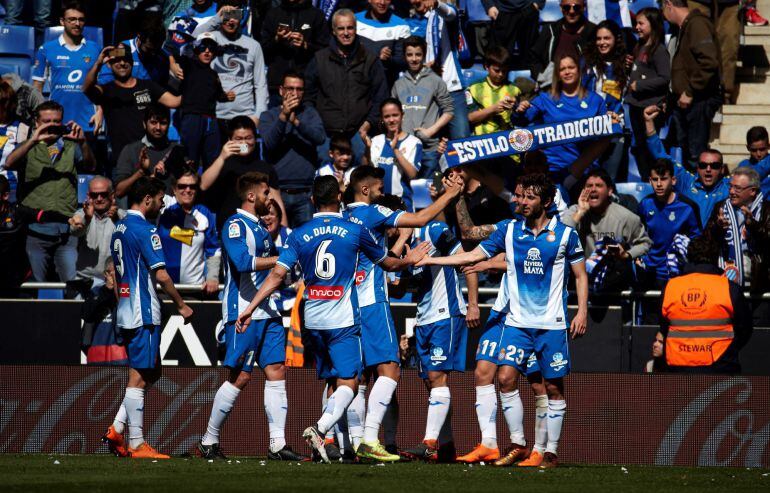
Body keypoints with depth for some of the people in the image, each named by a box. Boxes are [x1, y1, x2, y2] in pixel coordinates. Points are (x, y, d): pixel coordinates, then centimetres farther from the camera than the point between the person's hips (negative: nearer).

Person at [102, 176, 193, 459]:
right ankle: (137, 444, -4)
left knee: (152, 373, 15)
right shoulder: (144, 229, -13)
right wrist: (181, 305, -5)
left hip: (126, 313, 9)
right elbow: (161, 275, -16)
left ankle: (117, 430, 9)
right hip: (144, 313, -9)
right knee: (139, 378, -6)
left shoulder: (120, 229, 15)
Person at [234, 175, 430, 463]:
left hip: (312, 321, 4)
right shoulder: (355, 231, -1)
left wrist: (250, 308, 1)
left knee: (336, 383, 16)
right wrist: (409, 260, 34)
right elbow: (388, 264, 13)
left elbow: (277, 275, -3)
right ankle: (320, 429, -30)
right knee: (348, 384, -8)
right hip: (343, 320, -4)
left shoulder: (299, 235, 4)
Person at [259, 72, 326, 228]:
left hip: (305, 193, 1)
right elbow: (269, 143, -9)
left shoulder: (310, 114, 12)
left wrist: (296, 122, -22)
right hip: (277, 191, -1)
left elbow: (320, 138, -7)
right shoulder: (268, 116, 8)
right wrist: (283, 116, -19)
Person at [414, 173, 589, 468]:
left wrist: (582, 312, -5)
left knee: (554, 388, 0)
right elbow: (472, 256, 8)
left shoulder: (565, 234, 0)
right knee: (508, 377, -12)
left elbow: (580, 276, 6)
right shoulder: (510, 231, 6)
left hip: (552, 324, -2)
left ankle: (551, 451, 9)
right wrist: (428, 260, 1)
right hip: (517, 322, 2)